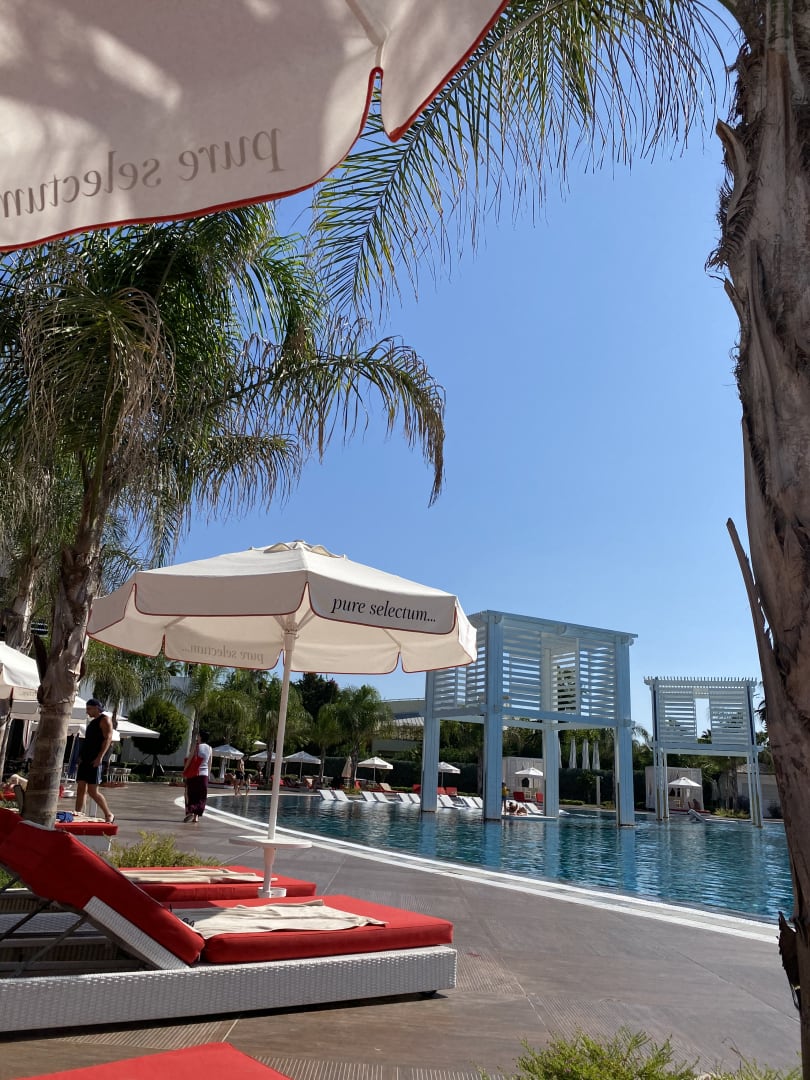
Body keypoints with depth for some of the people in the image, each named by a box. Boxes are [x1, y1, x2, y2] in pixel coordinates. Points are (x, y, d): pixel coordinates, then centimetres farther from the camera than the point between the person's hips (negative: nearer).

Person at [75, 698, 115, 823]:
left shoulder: (105, 720, -5)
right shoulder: (92, 722, 22)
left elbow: (108, 739, -15)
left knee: (92, 791, -9)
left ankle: (109, 815, 2)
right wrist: (81, 758, 18)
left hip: (94, 761, -9)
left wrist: (100, 757, -24)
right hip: (84, 760, 9)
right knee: (80, 789, 4)